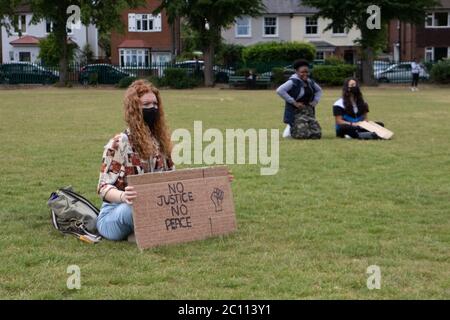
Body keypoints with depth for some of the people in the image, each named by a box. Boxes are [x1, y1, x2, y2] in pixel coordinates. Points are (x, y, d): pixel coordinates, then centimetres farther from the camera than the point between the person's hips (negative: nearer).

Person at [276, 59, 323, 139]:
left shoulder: (310, 82, 7)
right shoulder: (293, 82, -15)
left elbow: (319, 90, 25)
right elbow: (279, 90, -27)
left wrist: (315, 102, 6)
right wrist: (294, 102, -23)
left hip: (308, 112, 7)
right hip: (294, 112, -7)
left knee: (316, 132, 7)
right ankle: (289, 128, 21)